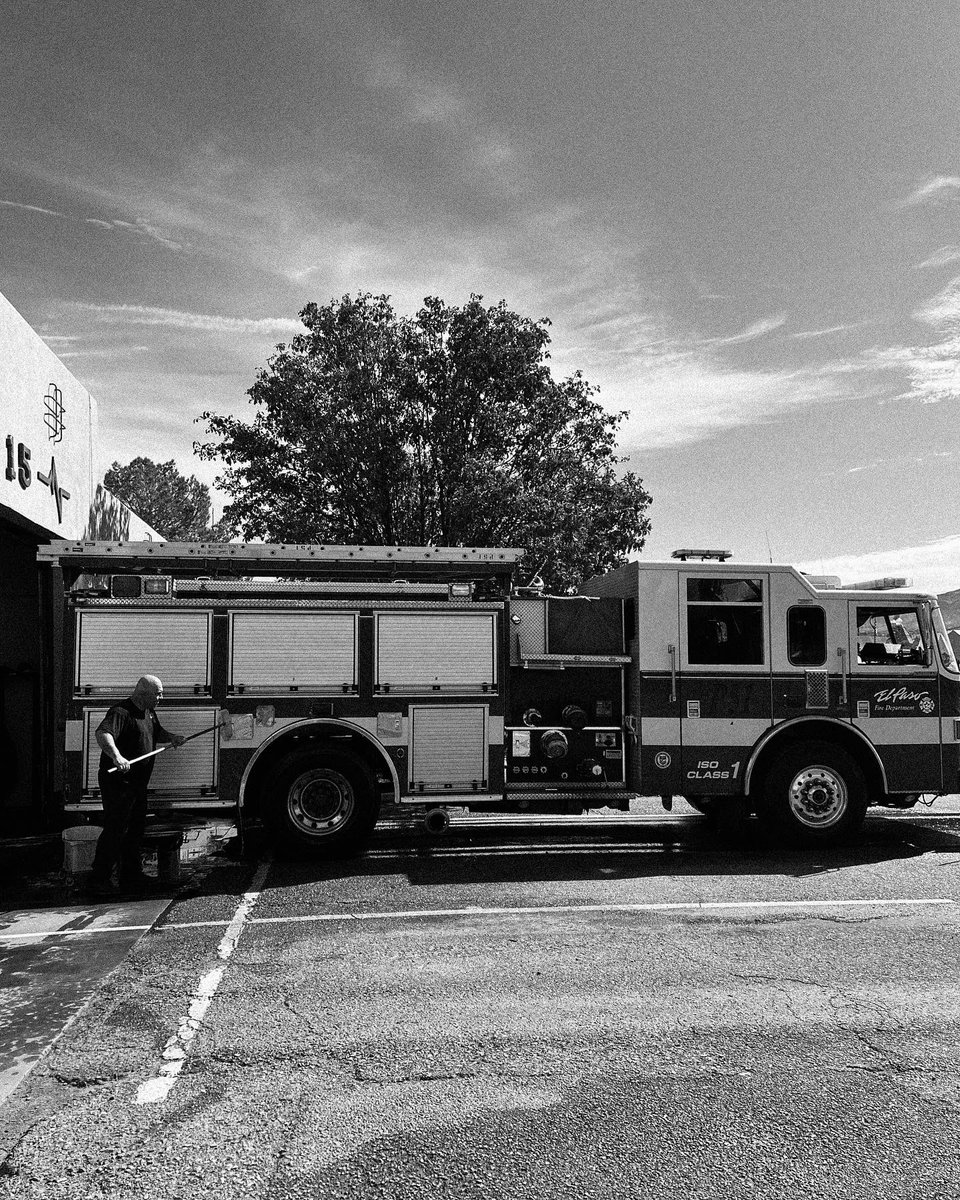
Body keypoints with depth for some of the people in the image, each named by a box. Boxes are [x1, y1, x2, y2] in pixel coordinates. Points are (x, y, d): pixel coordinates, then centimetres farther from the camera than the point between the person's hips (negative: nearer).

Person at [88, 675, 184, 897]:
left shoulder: (149, 712, 12)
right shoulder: (121, 712, -19)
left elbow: (157, 732, 28)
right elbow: (102, 733, -36)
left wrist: (171, 737, 6)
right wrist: (116, 756, -53)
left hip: (138, 783, 10)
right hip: (118, 781, -10)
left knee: (136, 829, 16)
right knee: (115, 831, -6)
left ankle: (131, 875, 28)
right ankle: (99, 881, 3)